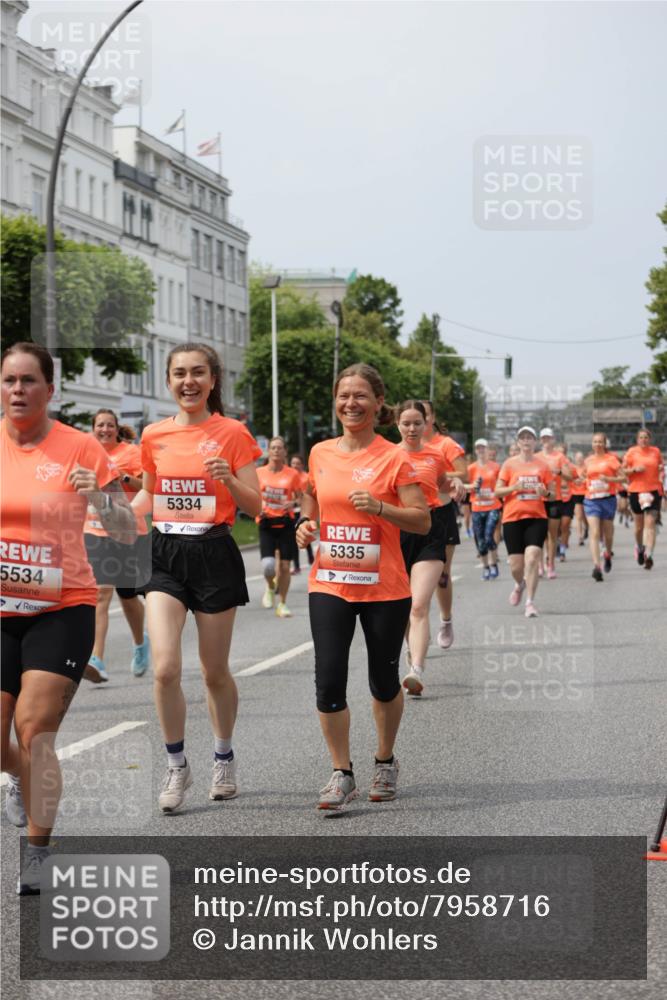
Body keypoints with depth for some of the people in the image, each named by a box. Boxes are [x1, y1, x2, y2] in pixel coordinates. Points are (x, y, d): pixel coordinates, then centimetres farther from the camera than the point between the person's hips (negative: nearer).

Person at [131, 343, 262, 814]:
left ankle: (224, 756, 31)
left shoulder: (232, 433, -4)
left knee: (215, 672, 8)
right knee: (165, 668, -11)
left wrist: (229, 479, -23)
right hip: (165, 556, 2)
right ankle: (177, 766, 7)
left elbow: (255, 506, -4)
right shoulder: (154, 435, 6)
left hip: (213, 554, -2)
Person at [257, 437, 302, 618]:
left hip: (286, 522, 0)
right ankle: (270, 587, 22)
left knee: (284, 565, 1)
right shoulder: (259, 473, 2)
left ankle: (282, 604, 15)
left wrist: (292, 503, -14)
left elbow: (300, 497, 7)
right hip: (266, 523, 0)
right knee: (268, 565, -13)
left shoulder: (292, 474, 0)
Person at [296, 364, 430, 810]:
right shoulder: (320, 454, 6)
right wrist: (307, 525, 3)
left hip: (385, 588, -3)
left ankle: (386, 761, 32)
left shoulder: (394, 458, -7)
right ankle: (342, 774, 2)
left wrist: (380, 507, -23)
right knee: (329, 678, -9)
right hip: (329, 584, 3)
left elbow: (423, 521, -9)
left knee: (384, 681, 10)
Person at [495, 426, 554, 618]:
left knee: (532, 558, -16)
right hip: (513, 517, 0)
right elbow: (498, 491, 3)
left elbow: (552, 493, 12)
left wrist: (546, 492, -11)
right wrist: (514, 487, -14)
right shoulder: (510, 464, 3)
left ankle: (530, 602, -9)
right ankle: (519, 585, 37)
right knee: (516, 564, 1)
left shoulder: (542, 464, 6)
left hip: (536, 517, 0)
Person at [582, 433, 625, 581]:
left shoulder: (611, 459, 1)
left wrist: (608, 479, -16)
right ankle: (597, 566, -23)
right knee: (594, 533, -14)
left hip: (608, 499, -1)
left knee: (607, 532, 12)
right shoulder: (588, 461, 10)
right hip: (591, 500, 1)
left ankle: (608, 554, 43)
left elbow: (622, 477, -2)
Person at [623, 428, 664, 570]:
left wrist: (662, 474, 3)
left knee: (650, 523, -12)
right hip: (636, 491, 0)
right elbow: (622, 470, 1)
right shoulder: (631, 452, 0)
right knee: (639, 525, 10)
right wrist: (635, 469, -15)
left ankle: (648, 555, -18)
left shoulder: (656, 451, 6)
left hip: (654, 490, 0)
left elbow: (662, 466, 22)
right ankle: (639, 547, 38)